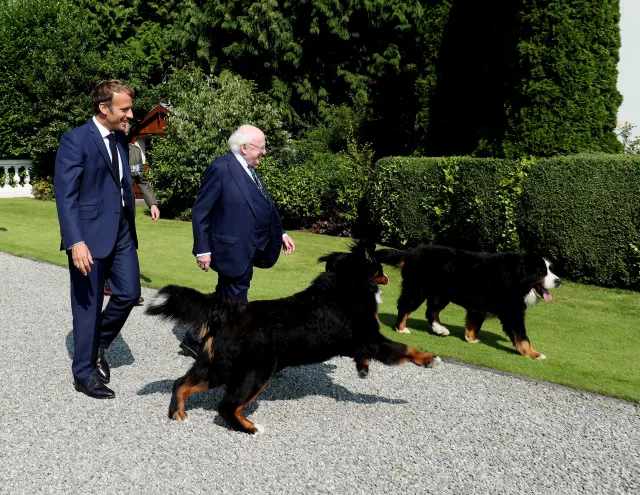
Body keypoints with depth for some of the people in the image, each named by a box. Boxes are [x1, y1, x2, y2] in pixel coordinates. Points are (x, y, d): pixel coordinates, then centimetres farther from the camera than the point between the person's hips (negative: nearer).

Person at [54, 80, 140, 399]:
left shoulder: (121, 138, 11)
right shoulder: (75, 140, -12)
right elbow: (65, 196, -16)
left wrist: (131, 225, 16)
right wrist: (75, 242, -24)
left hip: (122, 232, 7)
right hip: (90, 234, -7)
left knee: (129, 293, 6)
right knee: (88, 305, 4)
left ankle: (98, 346, 31)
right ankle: (84, 374, 18)